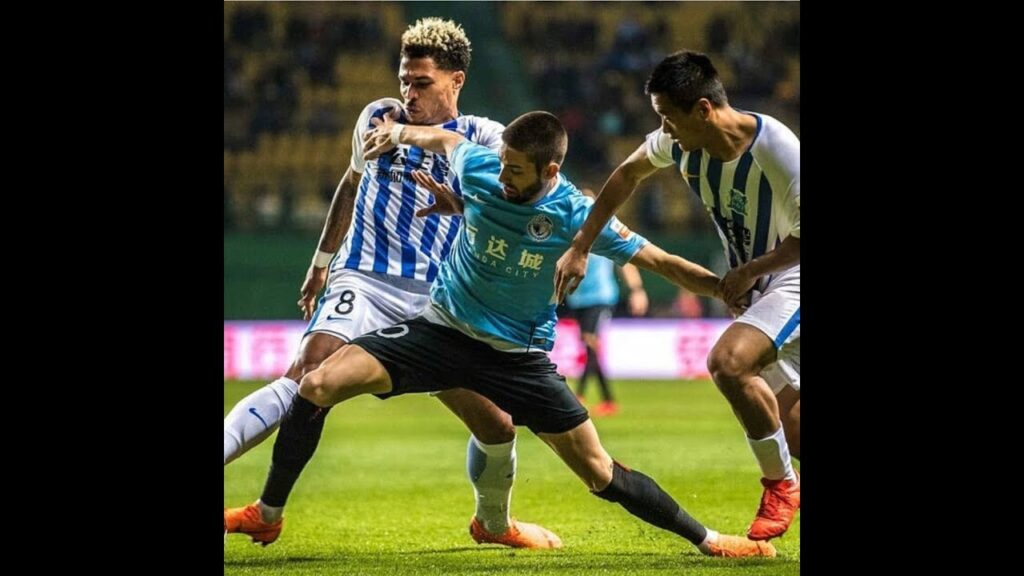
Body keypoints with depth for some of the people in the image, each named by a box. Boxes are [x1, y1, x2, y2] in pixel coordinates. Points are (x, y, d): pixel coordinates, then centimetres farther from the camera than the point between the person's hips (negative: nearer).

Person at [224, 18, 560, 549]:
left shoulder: (480, 136, 5)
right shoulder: (377, 118, 11)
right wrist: (321, 262, 34)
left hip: (435, 303, 1)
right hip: (363, 281, -1)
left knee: (496, 425, 0)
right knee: (307, 377, -30)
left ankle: (493, 524, 29)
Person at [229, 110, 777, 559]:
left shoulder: (578, 217, -18)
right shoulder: (477, 168, -11)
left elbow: (658, 260, -10)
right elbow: (447, 138, 15)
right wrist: (400, 131, 7)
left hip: (518, 355, -2)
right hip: (442, 328, 2)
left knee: (600, 472, -5)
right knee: (318, 384, -15)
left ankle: (706, 539, 13)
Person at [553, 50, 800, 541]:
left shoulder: (777, 150, -28)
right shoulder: (679, 142, -7)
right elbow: (628, 174, 11)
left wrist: (748, 271, -19)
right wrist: (580, 247, 9)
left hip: (794, 280, -8)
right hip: (751, 289, 8)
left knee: (728, 360, -31)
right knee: (788, 429, 10)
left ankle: (781, 484, -13)